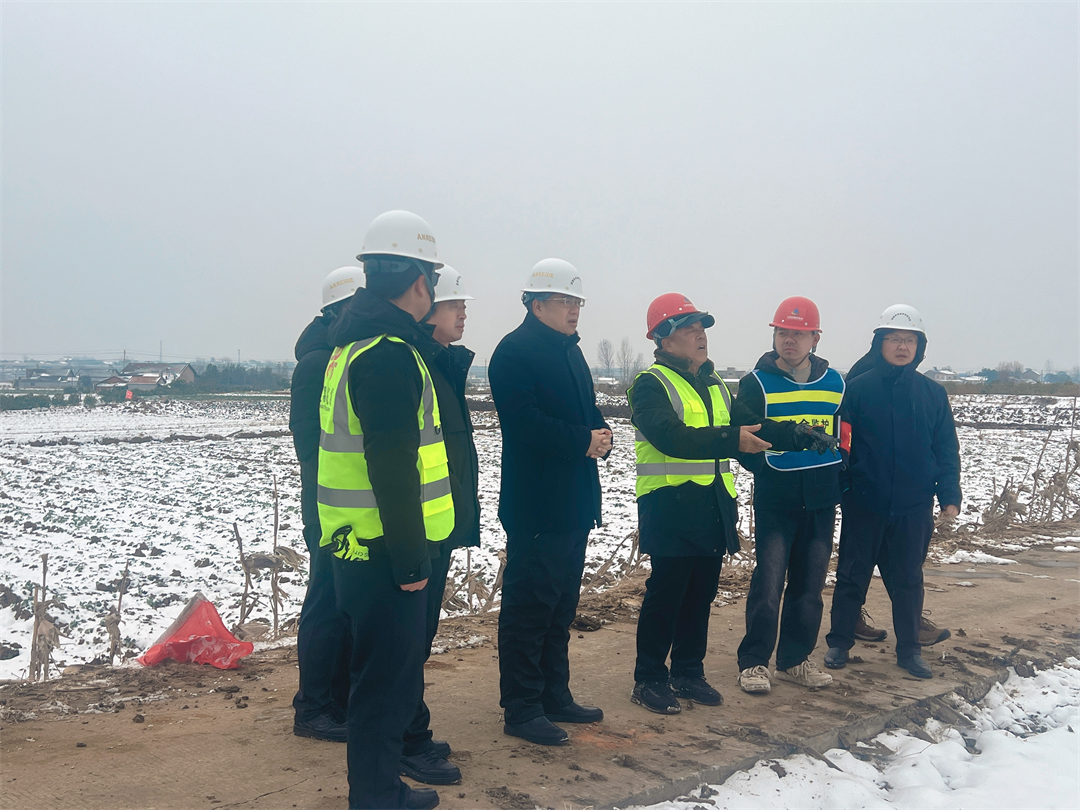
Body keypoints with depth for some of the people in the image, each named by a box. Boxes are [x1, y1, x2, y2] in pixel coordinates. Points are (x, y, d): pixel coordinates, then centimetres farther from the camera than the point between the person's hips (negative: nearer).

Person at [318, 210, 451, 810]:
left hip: (359, 546, 10)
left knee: (392, 670, 20)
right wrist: (409, 562, -19)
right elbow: (393, 469, -24)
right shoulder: (391, 354, -20)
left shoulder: (355, 343, 14)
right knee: (388, 680, 1)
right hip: (386, 551, -10)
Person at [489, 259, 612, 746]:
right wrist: (582, 440, -18)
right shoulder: (514, 352, -11)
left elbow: (587, 413, 20)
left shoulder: (570, 352, 17)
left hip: (574, 504, 9)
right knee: (529, 605, -2)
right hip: (535, 507, -9)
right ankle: (521, 709, 7)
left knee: (561, 605, 16)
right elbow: (525, 422, -23)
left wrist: (601, 436, -2)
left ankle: (554, 696, 27)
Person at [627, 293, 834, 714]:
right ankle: (649, 679, 10)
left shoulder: (714, 384, 18)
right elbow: (673, 437, -23)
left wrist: (796, 435, 1)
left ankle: (689, 673, 25)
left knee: (701, 593, 12)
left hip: (713, 507, 7)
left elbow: (746, 426, 15)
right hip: (669, 507, -7)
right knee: (666, 593, -2)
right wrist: (731, 440, -30)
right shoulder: (651, 385, -8)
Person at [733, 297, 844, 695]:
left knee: (809, 586, 10)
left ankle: (794, 660, 23)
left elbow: (844, 435, 15)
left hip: (821, 502, 4)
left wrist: (839, 480, 6)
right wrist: (767, 469, -11)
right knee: (768, 583, -8)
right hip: (775, 501, -4)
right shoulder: (757, 382, -3)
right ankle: (753, 662, 5)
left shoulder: (834, 383, 8)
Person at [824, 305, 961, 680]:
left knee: (908, 579, 11)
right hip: (863, 504, -2)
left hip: (914, 506, 2)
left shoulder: (933, 393, 3)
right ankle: (839, 643, 20)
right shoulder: (858, 389, -4)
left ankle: (909, 649, 24)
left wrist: (949, 497, -1)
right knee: (852, 575, 8)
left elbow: (947, 450, 5)